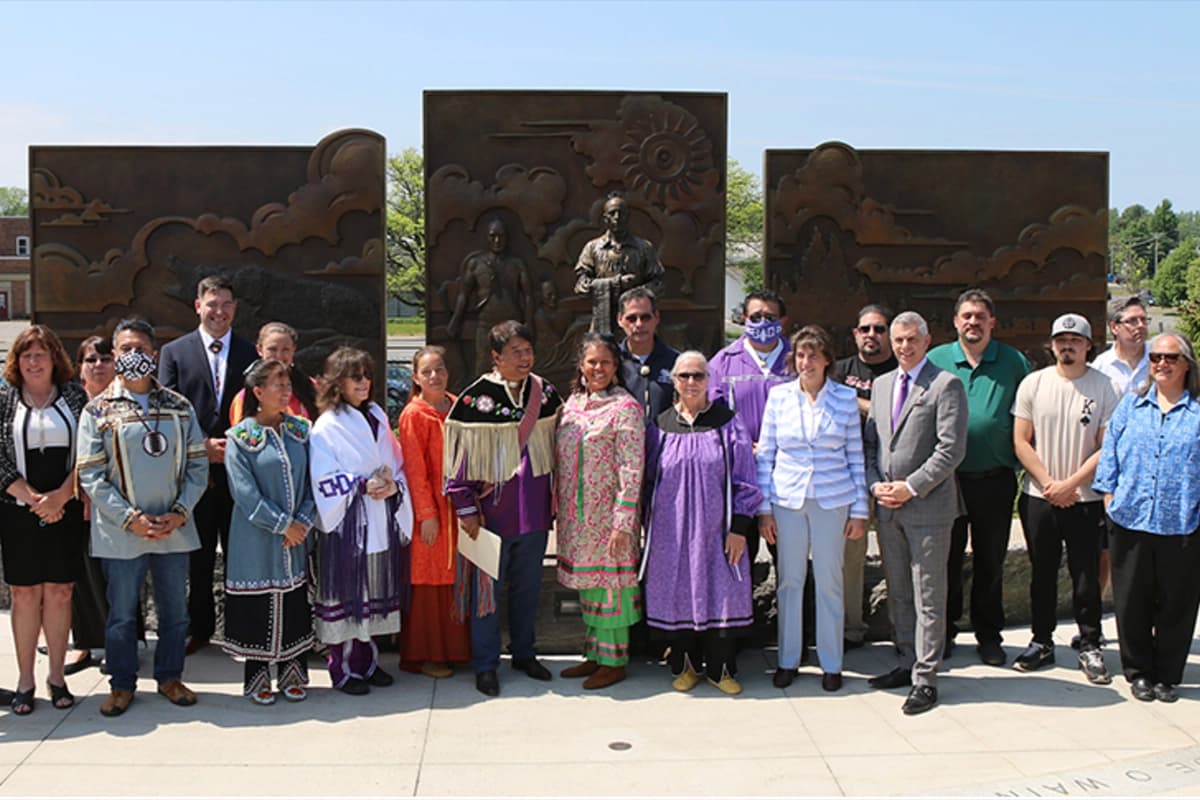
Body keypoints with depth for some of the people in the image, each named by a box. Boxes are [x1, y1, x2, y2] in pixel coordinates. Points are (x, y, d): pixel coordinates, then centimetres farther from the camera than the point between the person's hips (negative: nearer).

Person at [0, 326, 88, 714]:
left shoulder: (75, 396, 5)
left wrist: (60, 496, -10)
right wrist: (34, 499, -10)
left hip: (65, 511, 1)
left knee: (59, 593, 5)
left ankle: (57, 675, 15)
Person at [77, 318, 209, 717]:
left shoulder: (179, 406, 5)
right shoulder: (98, 410, -2)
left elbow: (198, 464, 4)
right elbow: (90, 475, -6)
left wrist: (179, 513, -9)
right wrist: (131, 519, -14)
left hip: (174, 530, 2)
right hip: (121, 533, -2)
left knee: (175, 609, 12)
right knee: (122, 613, 8)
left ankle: (169, 676, 29)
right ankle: (122, 684, 24)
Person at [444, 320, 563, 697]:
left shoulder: (545, 393, 3)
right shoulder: (475, 399, -11)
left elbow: (556, 447, 14)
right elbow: (460, 457, -8)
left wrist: (556, 496, 13)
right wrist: (466, 508, -10)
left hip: (534, 510, 5)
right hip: (492, 511, -4)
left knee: (528, 586, 15)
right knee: (487, 587, 3)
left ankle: (524, 653, 30)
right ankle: (485, 664, 15)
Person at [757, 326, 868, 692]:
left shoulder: (846, 398, 1)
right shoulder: (779, 395, 2)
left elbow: (856, 456, 4)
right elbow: (765, 454, 5)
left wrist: (860, 510, 1)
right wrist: (763, 508, 1)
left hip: (832, 501, -1)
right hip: (787, 500, 1)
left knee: (830, 582, 5)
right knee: (789, 580, 7)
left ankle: (831, 664, 17)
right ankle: (787, 660, 19)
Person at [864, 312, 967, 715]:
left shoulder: (946, 385, -6)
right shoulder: (881, 384, 15)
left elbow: (951, 448, -13)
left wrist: (911, 488, -14)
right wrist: (876, 484, 1)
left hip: (928, 507, -6)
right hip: (888, 507, 6)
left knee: (928, 597, -1)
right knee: (898, 594, 14)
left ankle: (925, 679, 4)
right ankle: (908, 662, 26)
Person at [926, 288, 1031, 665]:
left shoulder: (1015, 362, 2)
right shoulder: (935, 360, 2)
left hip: (995, 479, 0)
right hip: (946, 479, 0)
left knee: (990, 561, 11)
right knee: (947, 559, 9)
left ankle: (988, 635, 23)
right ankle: (944, 631, 22)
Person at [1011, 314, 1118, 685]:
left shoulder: (1104, 386, -3)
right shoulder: (1033, 384, 1)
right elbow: (1021, 441, 1)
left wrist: (1070, 484, -12)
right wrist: (1049, 484, -8)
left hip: (1084, 499, -2)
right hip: (1038, 497, 2)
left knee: (1086, 577, 3)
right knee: (1042, 574, 11)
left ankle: (1090, 647, 16)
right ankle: (1042, 642, 23)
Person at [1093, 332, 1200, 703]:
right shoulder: (1130, 406, 10)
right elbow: (1110, 453, 11)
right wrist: (1110, 496, 2)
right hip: (1131, 520, 2)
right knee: (1131, 603, 8)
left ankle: (1167, 676, 22)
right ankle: (1138, 672, 22)